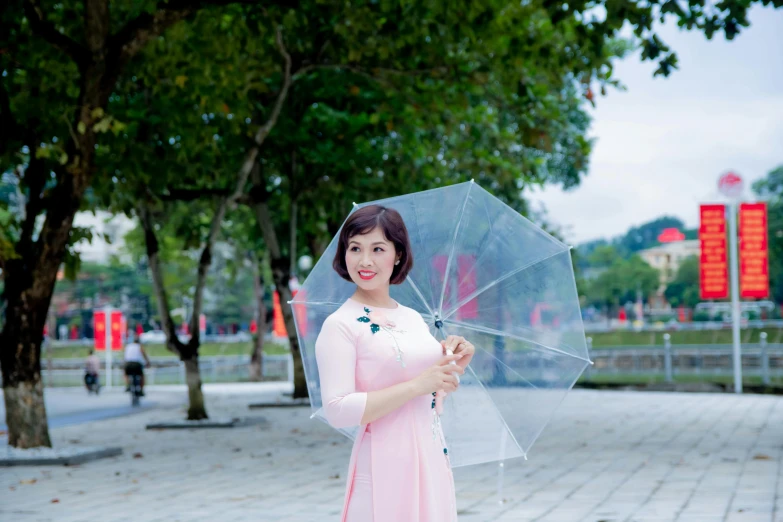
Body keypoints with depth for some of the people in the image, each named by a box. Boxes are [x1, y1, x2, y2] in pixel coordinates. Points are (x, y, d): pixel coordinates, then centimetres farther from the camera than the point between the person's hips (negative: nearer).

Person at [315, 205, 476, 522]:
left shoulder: (414, 319, 11)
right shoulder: (340, 325, -10)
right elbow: (337, 411, -20)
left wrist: (456, 366, 1)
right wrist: (417, 385, -20)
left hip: (433, 460, 7)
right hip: (387, 468, -6)